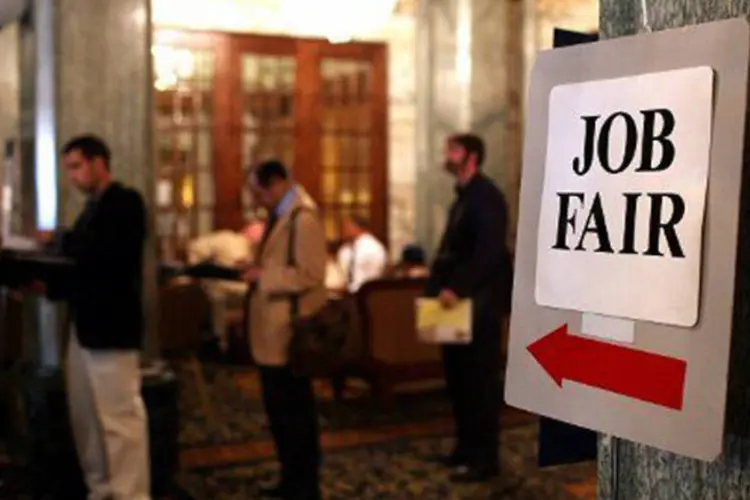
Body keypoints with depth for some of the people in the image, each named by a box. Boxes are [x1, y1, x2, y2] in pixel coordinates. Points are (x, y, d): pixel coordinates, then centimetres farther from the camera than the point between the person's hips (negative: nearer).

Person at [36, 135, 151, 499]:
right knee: (85, 418, 11)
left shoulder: (126, 201, -6)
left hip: (110, 327, -9)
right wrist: (49, 285, 5)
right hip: (83, 326, 9)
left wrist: (59, 240, -15)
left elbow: (111, 253, -21)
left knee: (120, 418, -4)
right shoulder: (92, 208, 19)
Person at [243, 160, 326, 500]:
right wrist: (255, 272, 6)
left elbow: (310, 274, -22)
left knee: (295, 412, 1)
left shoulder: (303, 219, -16)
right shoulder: (278, 217, 14)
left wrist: (262, 277, -18)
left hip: (290, 333, -10)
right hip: (272, 332, 10)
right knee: (279, 410, 17)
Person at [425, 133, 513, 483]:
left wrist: (458, 288, -27)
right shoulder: (463, 198, 18)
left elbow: (489, 251, -23)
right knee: (458, 377, 13)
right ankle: (466, 446, 24)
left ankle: (485, 458, 7)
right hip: (458, 301, 9)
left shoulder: (486, 196, -12)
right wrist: (438, 287, 6)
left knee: (480, 380, -2)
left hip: (479, 303, -9)